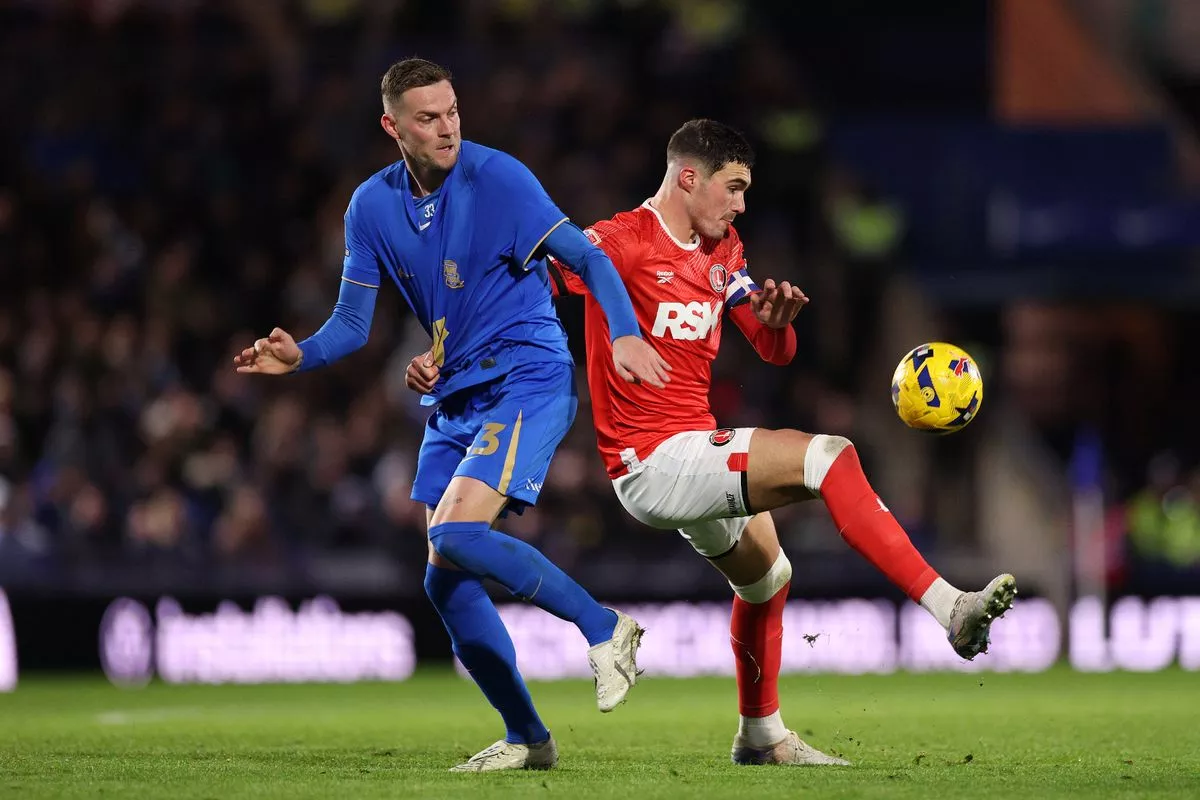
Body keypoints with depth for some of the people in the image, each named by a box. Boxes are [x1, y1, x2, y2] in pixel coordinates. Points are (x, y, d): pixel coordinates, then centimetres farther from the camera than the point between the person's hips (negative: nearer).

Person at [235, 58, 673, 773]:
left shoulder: (498, 177, -12)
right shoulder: (373, 206, 4)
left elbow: (587, 258, -13)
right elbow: (353, 325, 8)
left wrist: (625, 333, -29)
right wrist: (299, 356, -13)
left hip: (526, 379, -7)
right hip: (453, 398, 7)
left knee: (456, 534, -25)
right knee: (445, 582, 3)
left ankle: (605, 629, -12)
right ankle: (526, 738, 14)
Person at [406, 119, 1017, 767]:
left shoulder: (724, 251, 13)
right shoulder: (623, 241, -13)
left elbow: (775, 353, 12)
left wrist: (776, 320, -11)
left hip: (695, 446, 10)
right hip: (653, 461, -10)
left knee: (764, 575, 30)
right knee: (828, 456, -25)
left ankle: (761, 736, 51)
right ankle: (950, 610, -31)